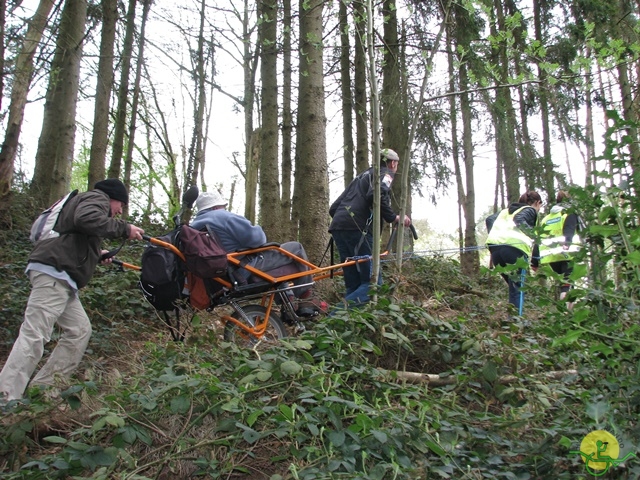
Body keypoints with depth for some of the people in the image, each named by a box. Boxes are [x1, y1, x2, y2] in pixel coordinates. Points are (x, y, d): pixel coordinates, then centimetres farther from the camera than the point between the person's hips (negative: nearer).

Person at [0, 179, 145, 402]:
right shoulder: (97, 198, 2)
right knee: (34, 335, -16)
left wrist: (96, 255, 25)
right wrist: (123, 228, -16)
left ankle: (42, 387, 12)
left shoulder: (84, 200, 32)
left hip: (58, 277, 11)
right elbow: (86, 219, -22)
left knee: (79, 329, 10)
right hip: (52, 273, -11)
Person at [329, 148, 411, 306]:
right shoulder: (385, 173, 12)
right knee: (373, 282, -9)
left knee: (353, 285, 10)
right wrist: (394, 217, -4)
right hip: (357, 228, -8)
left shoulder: (362, 176, 35)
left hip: (337, 226, 8)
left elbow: (334, 208, 27)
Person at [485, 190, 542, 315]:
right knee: (517, 288, 2)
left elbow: (489, 219, 20)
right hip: (514, 247, -6)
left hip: (494, 246, 6)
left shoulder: (506, 210, 32)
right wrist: (535, 235, -2)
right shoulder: (531, 210, 14)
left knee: (513, 285, 17)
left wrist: (493, 235, 19)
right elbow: (520, 220, -6)